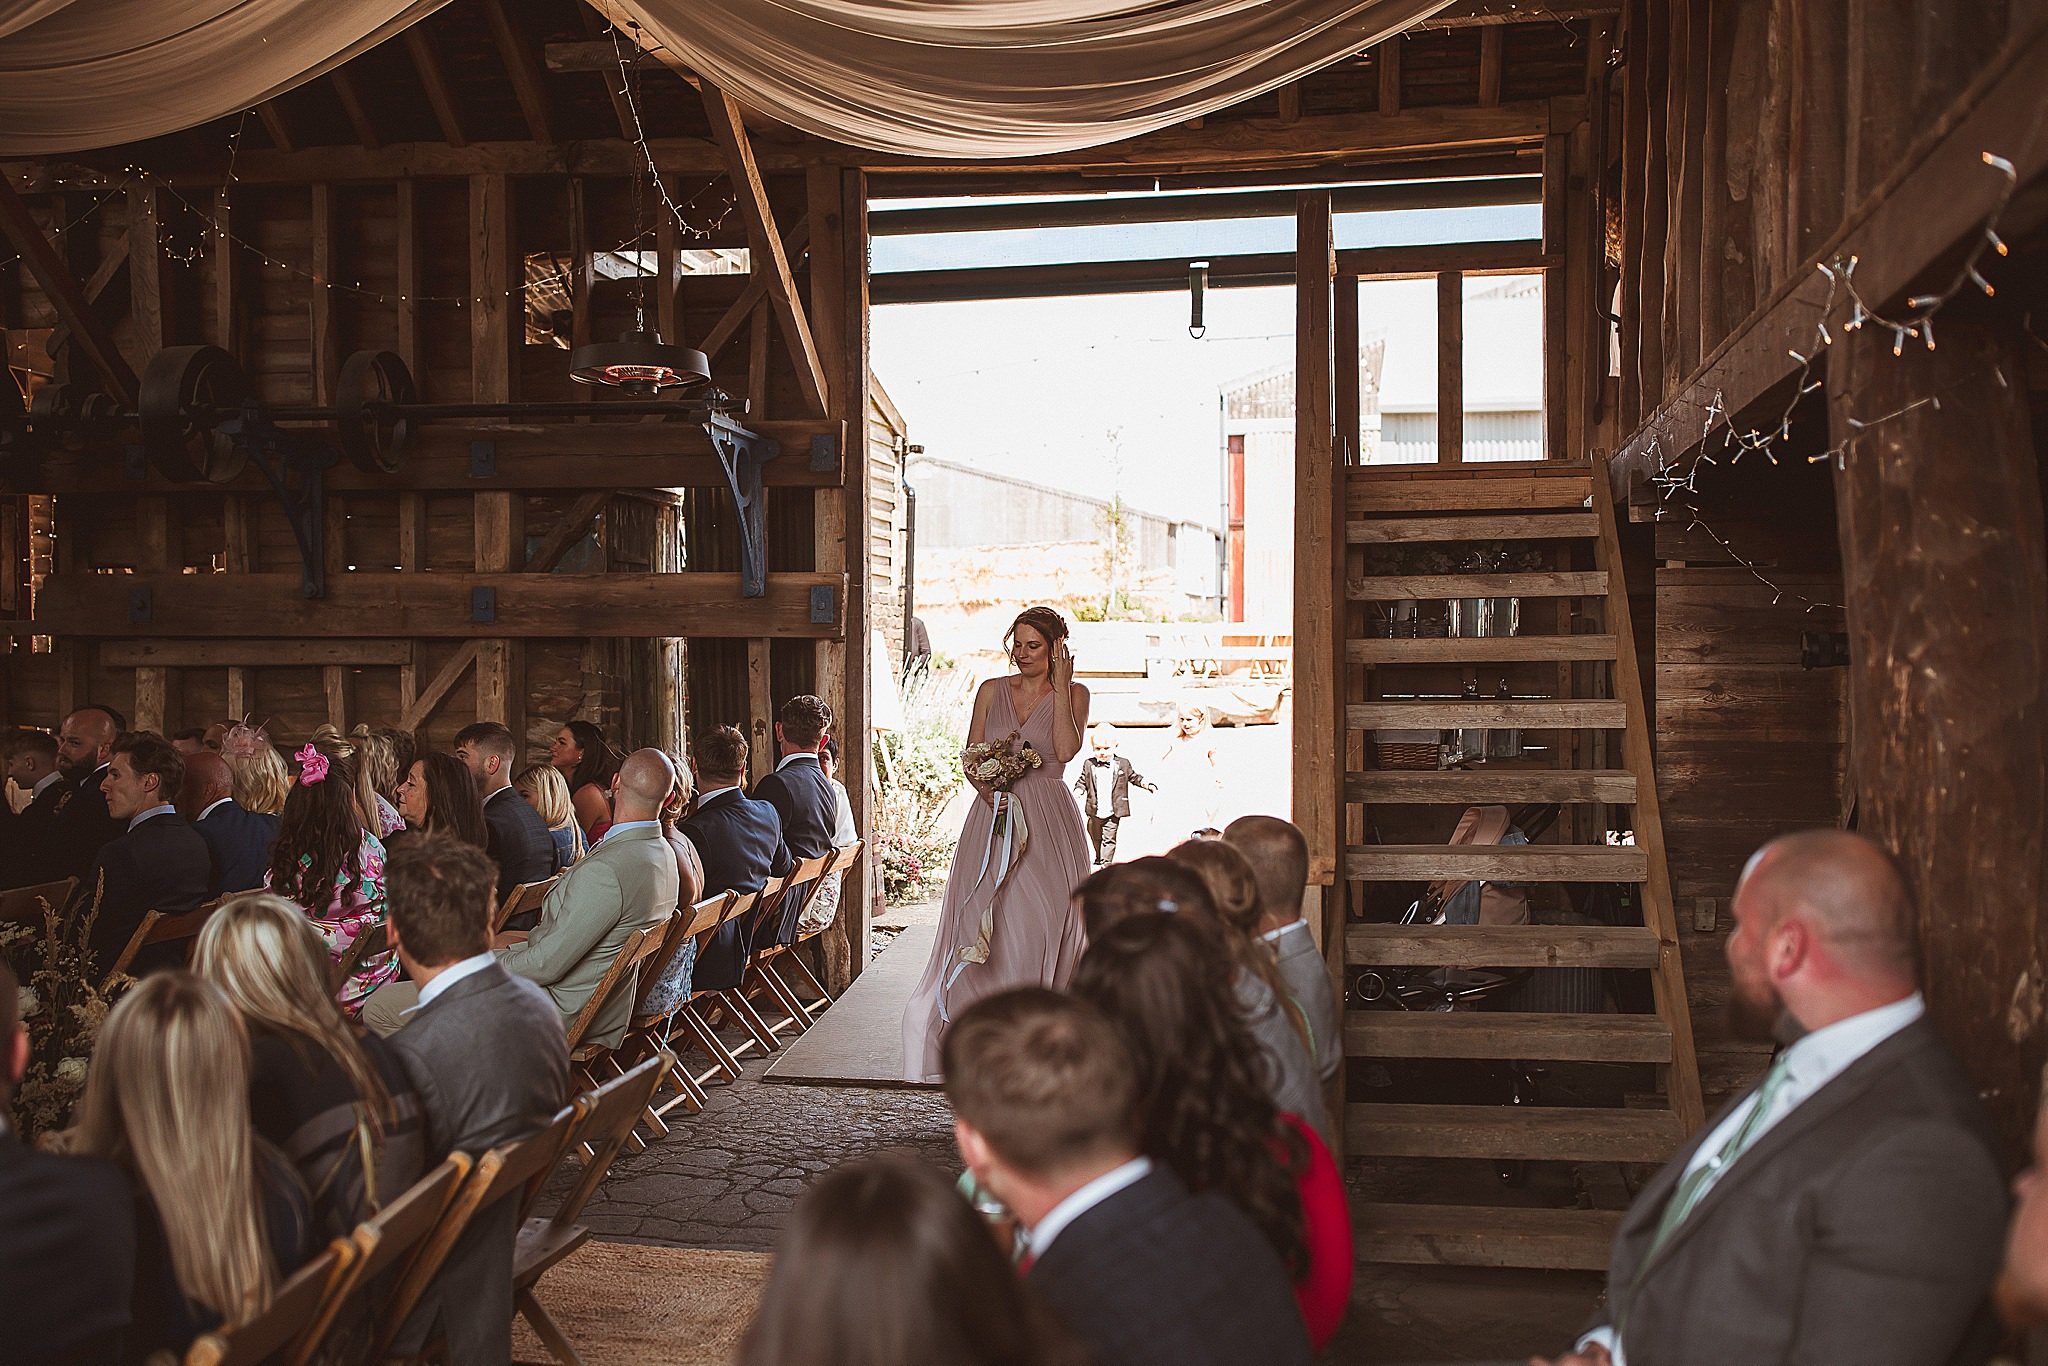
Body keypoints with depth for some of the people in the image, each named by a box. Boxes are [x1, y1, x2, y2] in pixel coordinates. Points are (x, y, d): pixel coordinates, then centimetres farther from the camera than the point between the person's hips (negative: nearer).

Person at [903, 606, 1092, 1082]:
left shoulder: (1073, 694, 2)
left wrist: (1060, 686, -12)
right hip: (994, 817, 2)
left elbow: (1065, 749, -15)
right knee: (986, 920, 0)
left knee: (1043, 918, -4)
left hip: (1048, 823, -2)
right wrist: (985, 786, -11)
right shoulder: (992, 690, 9)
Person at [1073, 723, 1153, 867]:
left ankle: (1106, 862, 2)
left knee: (1109, 839, -2)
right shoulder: (1089, 765, -1)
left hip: (1113, 812, -2)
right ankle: (1099, 858, 40)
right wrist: (1078, 792, -14)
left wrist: (1147, 785, -5)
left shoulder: (1123, 764, -2)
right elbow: (1082, 781, 5)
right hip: (1095, 811, 2)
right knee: (1096, 837, 19)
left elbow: (1133, 777, 8)